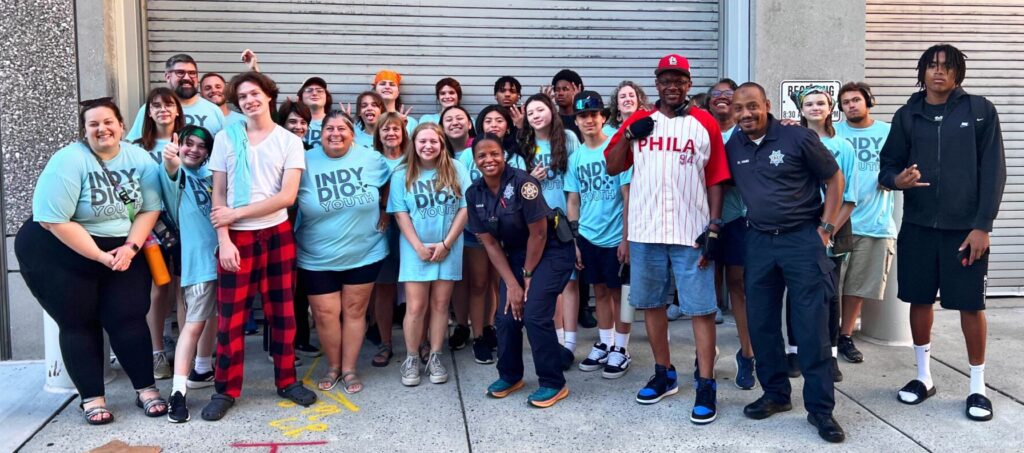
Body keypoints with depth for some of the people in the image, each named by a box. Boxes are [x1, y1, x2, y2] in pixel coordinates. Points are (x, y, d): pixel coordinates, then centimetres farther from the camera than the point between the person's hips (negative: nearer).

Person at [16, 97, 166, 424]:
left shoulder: (139, 159, -5)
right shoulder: (69, 161, -20)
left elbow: (150, 208, -2)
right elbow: (54, 221, -23)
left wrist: (130, 247, -16)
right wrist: (100, 256, -22)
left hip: (120, 250, 4)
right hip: (59, 253, -3)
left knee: (128, 317, -1)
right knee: (79, 323, 3)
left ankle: (146, 388, 10)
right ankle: (91, 398, 12)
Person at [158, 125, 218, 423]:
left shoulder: (209, 175, 18)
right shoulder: (174, 173, 0)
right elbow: (172, 177, -25)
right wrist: (171, 162, -49)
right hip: (198, 258, -6)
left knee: (215, 317, 17)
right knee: (195, 323, -11)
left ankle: (202, 371, 34)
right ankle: (178, 392, -12)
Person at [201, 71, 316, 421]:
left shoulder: (289, 141, 0)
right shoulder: (226, 138, 2)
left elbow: (287, 196, -9)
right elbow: (218, 195, 0)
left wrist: (236, 212, -12)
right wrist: (224, 239, -10)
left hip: (278, 234, 1)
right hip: (238, 237, 0)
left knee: (282, 312, 8)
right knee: (231, 316, 2)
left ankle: (286, 380, 22)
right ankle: (225, 390, 14)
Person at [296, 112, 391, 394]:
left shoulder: (371, 159, -3)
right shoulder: (306, 162, -8)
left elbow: (389, 184, 14)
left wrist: (384, 211, 6)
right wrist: (291, 235, -9)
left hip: (364, 253, 1)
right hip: (317, 258, -1)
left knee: (354, 311, 9)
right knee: (325, 314, 3)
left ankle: (349, 369, 23)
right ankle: (333, 367, 25)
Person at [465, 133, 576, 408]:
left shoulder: (521, 182, -22)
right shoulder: (474, 193, -4)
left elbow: (538, 234, -18)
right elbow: (490, 243, -2)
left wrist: (527, 276, -9)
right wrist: (511, 283, -8)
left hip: (551, 251, -6)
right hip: (516, 254, 6)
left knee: (535, 314, -14)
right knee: (506, 315, 1)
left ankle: (553, 384, 2)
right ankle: (510, 376, 24)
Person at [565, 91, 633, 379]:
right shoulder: (575, 157, 6)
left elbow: (628, 196, -10)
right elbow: (573, 201, 10)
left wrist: (626, 238, -13)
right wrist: (573, 239, 7)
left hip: (615, 236, -4)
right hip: (588, 236, 4)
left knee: (618, 291, 6)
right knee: (600, 290, 14)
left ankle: (621, 350, 17)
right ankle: (604, 345, 27)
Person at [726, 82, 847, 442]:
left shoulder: (798, 138, -8)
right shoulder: (732, 148, 4)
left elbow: (834, 179, -1)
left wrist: (826, 227, -6)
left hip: (802, 239, -4)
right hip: (758, 241, 5)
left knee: (812, 325, -3)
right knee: (761, 322, 10)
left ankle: (820, 408, 6)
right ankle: (776, 393, 26)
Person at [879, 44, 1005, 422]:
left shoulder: (980, 110, -1)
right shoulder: (907, 116, 6)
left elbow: (993, 172, -3)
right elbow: (887, 165, 7)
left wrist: (982, 225, -9)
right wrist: (897, 179, -18)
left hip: (965, 227, -2)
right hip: (918, 225, 2)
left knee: (971, 304, 2)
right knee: (919, 300, 8)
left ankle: (977, 387, 16)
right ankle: (923, 376, 25)